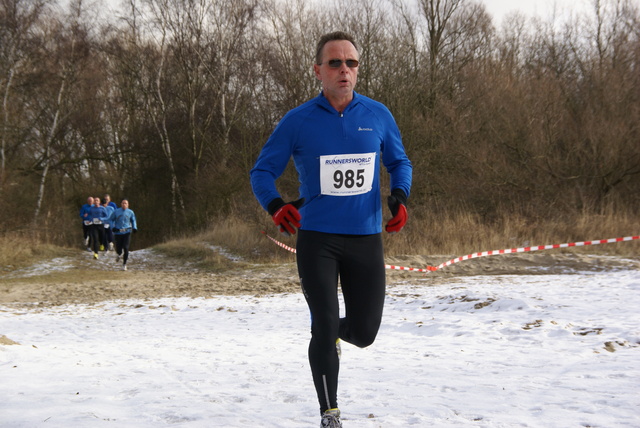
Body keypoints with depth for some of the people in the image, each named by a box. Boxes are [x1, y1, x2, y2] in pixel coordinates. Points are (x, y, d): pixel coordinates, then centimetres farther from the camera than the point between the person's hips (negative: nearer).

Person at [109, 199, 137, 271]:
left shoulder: (130, 212, 3)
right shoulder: (116, 212, -1)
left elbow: (133, 220, 18)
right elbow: (111, 220, 9)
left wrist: (134, 228, 1)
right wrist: (113, 227, -8)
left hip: (127, 232, 0)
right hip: (118, 233, 0)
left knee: (126, 248, -12)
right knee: (119, 249, 2)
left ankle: (124, 264, 2)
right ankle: (119, 254, 42)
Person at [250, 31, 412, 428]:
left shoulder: (378, 116, 1)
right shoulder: (298, 121, -5)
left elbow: (400, 162, 15)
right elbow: (262, 172, 1)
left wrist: (399, 197, -6)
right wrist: (276, 205, -20)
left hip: (366, 238, 2)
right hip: (317, 239, -2)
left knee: (364, 333, 6)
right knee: (325, 327, -6)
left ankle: (333, 333, 44)